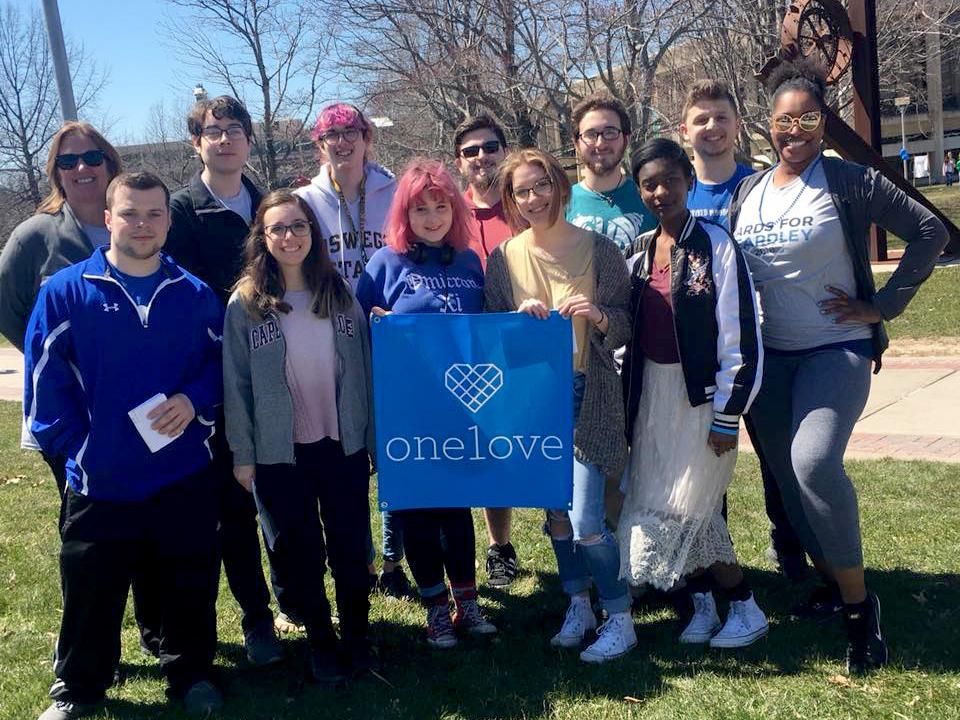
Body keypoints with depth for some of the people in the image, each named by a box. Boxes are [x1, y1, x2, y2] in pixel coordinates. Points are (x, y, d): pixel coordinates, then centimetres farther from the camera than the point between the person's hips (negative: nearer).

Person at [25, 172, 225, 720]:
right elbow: (45, 382, -4)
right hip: (100, 481, -1)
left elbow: (223, 360, 11)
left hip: (185, 476, 2)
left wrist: (194, 397, -8)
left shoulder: (195, 295, 2)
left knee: (190, 585, 12)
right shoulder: (66, 292, -5)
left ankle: (191, 672, 34)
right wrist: (77, 449, -8)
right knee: (92, 592, 10)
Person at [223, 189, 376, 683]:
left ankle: (356, 634, 27)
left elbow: (362, 368, 6)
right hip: (278, 453, -1)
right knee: (298, 551, 9)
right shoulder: (245, 304, -4)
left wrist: (372, 437, 5)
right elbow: (236, 384, -2)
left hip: (342, 444, 2)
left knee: (350, 546, 9)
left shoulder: (340, 293, 2)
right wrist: (242, 455, -4)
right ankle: (319, 638, 27)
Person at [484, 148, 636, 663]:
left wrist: (598, 315, -20)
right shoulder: (503, 258, 2)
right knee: (554, 510, 12)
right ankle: (578, 605, 31)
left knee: (585, 520, -8)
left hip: (588, 395, -3)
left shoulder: (599, 249, -4)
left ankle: (620, 619, 11)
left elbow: (626, 325, 0)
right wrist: (519, 314, -14)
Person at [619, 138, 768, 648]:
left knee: (684, 509, -6)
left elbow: (741, 338, -14)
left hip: (701, 394, -6)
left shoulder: (716, 247, -12)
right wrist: (627, 398, 8)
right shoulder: (639, 250, 6)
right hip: (651, 395, 6)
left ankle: (747, 611, 14)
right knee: (657, 503, 9)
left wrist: (727, 418, -14)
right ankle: (702, 606, 26)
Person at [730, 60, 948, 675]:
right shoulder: (747, 191, 8)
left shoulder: (850, 181, -7)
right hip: (767, 354, 6)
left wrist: (883, 306, -10)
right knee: (786, 476, 10)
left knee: (815, 461, -25)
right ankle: (830, 582, 31)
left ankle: (859, 601, -8)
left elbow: (929, 232, -7)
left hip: (837, 348, -5)